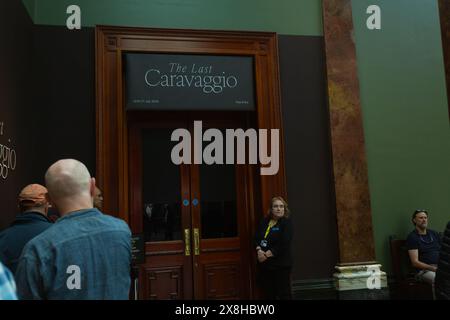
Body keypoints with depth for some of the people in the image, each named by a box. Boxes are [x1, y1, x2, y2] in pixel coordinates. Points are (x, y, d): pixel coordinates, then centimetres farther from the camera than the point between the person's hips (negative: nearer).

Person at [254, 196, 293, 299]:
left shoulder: (286, 222, -8)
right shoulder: (264, 221, 11)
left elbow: (284, 244, -18)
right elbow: (256, 237, 7)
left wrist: (267, 254, -18)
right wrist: (259, 251, -12)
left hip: (281, 264, -6)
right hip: (264, 263, 6)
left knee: (284, 294, 1)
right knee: (268, 294, 15)